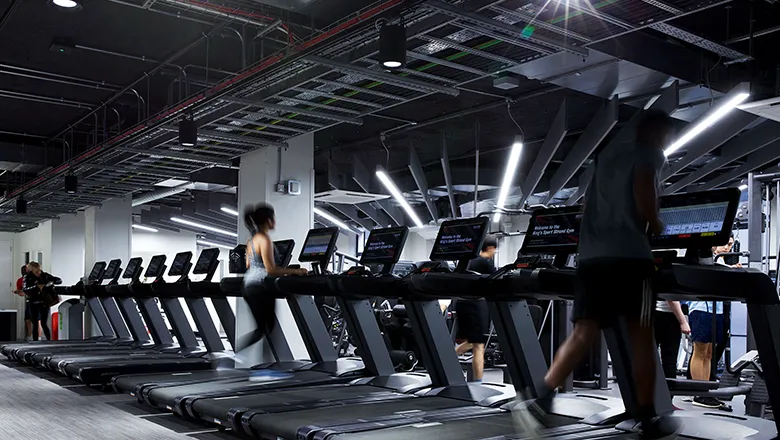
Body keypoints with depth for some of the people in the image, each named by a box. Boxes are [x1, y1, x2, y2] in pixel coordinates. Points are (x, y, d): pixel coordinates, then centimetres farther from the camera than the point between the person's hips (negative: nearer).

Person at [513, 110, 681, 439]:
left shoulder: (607, 156, 27)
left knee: (583, 333, -2)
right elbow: (644, 197, -12)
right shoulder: (650, 155, 7)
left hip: (592, 254, 6)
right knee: (641, 334, 5)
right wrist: (657, 227, 6)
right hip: (628, 253, -5)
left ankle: (540, 402, -19)